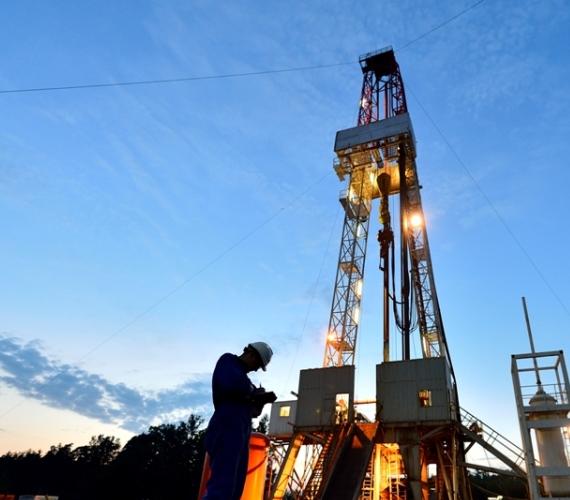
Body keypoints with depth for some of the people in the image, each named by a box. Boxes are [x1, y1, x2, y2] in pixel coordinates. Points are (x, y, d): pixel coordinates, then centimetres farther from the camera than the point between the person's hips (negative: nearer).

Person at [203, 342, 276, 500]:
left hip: (239, 434, 10)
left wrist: (261, 399, 7)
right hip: (227, 431, -10)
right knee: (222, 486, -18)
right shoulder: (228, 361, 2)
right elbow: (232, 385, -21)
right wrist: (254, 391, -3)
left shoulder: (240, 373, 27)